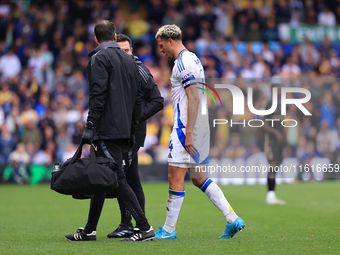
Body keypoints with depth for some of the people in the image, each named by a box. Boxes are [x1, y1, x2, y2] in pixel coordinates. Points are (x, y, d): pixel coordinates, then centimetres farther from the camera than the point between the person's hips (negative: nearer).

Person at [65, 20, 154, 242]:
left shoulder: (100, 58, -6)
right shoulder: (129, 60, 17)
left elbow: (98, 94, -17)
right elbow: (138, 99, 18)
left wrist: (90, 126, -18)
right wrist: (132, 130, 22)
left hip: (108, 130, -8)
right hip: (124, 130, 8)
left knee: (117, 178, -10)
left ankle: (144, 228, -15)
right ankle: (90, 230, 18)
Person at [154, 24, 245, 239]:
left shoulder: (183, 62, -12)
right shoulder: (193, 59, 19)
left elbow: (194, 99, -19)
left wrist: (188, 133, -22)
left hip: (186, 126, -10)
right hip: (201, 126, 10)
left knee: (176, 177, -5)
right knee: (198, 177, 12)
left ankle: (169, 229, 0)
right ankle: (233, 219, 6)